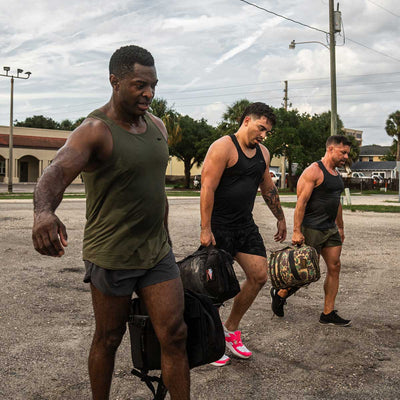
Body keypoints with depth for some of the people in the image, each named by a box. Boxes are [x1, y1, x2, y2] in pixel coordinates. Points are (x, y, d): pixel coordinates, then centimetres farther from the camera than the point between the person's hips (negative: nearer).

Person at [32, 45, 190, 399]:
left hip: (157, 253, 6)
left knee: (174, 334, 3)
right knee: (109, 339, 11)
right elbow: (57, 172, -36)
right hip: (111, 255, -5)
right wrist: (44, 211, -58)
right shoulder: (94, 131, -17)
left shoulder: (157, 127, 7)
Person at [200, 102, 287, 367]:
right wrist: (205, 230, -22)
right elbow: (207, 189, -18)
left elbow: (268, 188, 24)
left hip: (246, 224, 8)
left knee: (259, 276, 4)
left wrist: (281, 218, 27)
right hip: (220, 225, -8)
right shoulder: (223, 147, -13)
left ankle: (230, 330, 21)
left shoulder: (263, 153, 12)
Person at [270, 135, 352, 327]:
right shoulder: (313, 171, -14)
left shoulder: (336, 174, 14)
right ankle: (279, 294, 21)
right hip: (312, 229, -9)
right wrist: (296, 231, -22)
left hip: (330, 229, 9)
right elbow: (301, 202, -18)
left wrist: (340, 227, 24)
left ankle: (328, 314, 11)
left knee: (334, 267, 4)